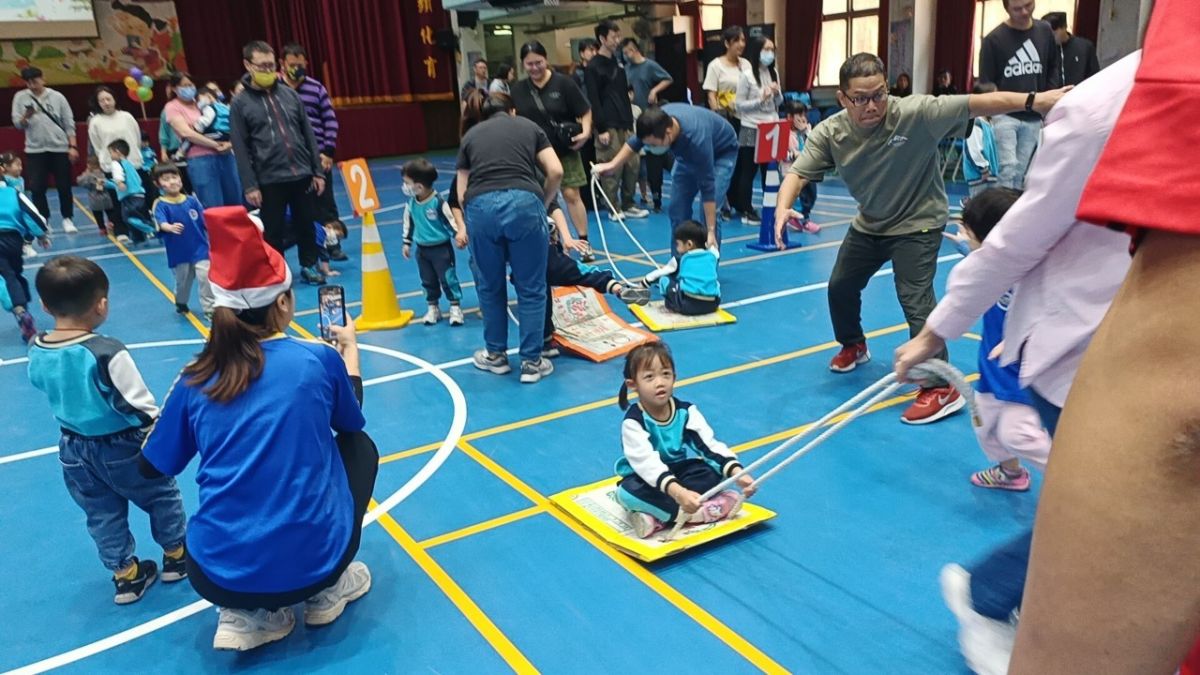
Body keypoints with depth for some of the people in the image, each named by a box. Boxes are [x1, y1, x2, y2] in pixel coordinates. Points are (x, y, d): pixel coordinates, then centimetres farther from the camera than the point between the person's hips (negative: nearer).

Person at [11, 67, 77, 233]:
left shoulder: (57, 97, 1)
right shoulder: (20, 97, 3)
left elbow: (69, 123, 3)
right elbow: (17, 124, 1)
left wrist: (72, 146, -4)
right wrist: (26, 117, -21)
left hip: (60, 148, -1)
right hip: (35, 150, 1)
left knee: (64, 186, 4)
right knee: (37, 187, -1)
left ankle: (67, 219, 16)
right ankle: (43, 220, 9)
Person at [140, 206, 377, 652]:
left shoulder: (196, 380, -1)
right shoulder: (320, 359, -6)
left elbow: (151, 468, 13)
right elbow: (351, 420, 16)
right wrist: (349, 350, 31)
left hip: (217, 577, 2)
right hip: (312, 563, -2)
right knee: (359, 445, 24)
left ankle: (248, 615, 12)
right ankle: (327, 591, 20)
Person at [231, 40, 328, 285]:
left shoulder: (290, 94, 8)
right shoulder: (240, 104, -1)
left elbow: (308, 134, 10)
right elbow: (240, 149, -4)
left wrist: (318, 171, 6)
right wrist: (250, 185, -10)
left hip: (302, 175, 3)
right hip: (269, 180, -3)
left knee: (306, 224, 12)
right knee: (274, 231, 5)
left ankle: (309, 265, 29)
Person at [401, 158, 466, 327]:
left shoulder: (438, 201, -20)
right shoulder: (411, 202, -2)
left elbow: (451, 220, -12)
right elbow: (408, 223, 11)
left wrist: (459, 237, -11)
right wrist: (407, 243, 15)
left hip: (441, 248, -6)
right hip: (422, 249, 6)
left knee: (448, 278, 0)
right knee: (428, 281, 13)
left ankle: (455, 307, 12)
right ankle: (433, 308, 26)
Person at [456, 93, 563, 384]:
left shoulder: (470, 135, 25)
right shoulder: (530, 127, 23)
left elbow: (461, 193, 19)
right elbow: (555, 172, 11)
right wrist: (542, 204, 25)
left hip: (480, 207, 1)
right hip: (524, 203, -1)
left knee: (490, 287, 19)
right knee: (531, 289, 10)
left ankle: (496, 355, 31)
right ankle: (532, 362, 17)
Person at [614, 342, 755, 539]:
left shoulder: (686, 411, -10)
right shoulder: (633, 421, -25)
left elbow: (710, 444, -17)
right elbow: (646, 463, -38)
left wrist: (737, 473, -36)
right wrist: (677, 493, -54)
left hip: (681, 471, 4)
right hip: (647, 478, -4)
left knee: (712, 473, -23)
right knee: (628, 492, -36)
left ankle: (655, 517, -26)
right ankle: (700, 512, -31)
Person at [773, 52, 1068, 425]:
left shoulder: (916, 113, -28)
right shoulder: (829, 133, -17)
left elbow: (977, 103, -34)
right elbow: (798, 174, -22)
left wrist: (1032, 100, -49)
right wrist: (783, 209, -43)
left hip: (917, 224, -5)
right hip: (869, 224, 6)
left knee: (915, 300, -16)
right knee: (840, 287, 16)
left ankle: (942, 389, -7)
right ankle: (853, 346, 45)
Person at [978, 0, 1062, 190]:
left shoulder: (1045, 32, 9)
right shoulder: (993, 39, -4)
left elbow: (1055, 68, 19)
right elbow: (985, 83, -3)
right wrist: (993, 113, -11)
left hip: (1034, 118, 4)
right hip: (1005, 115, -4)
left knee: (1020, 172, 6)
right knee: (1008, 168, -12)